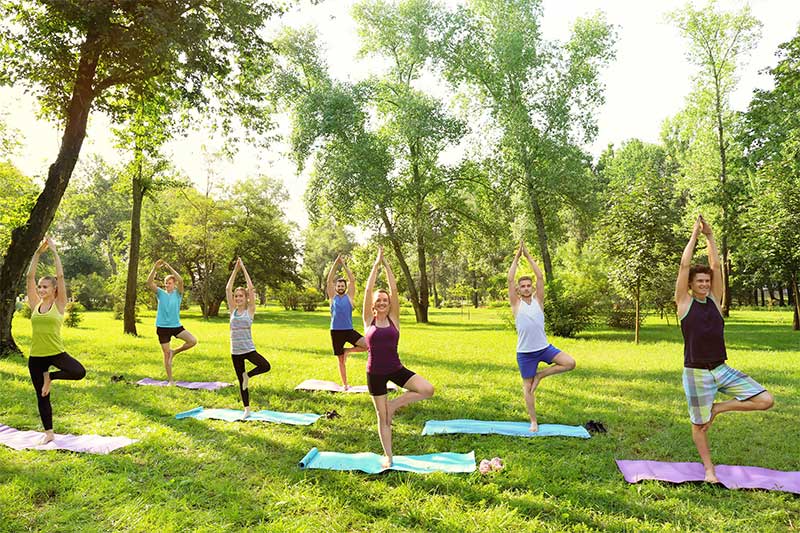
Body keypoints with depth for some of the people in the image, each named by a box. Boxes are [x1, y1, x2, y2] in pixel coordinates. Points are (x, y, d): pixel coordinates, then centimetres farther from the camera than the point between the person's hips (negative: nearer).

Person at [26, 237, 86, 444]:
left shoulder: (59, 305, -4)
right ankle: (48, 433, 24)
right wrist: (37, 253, -4)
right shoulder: (35, 305, 4)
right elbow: (30, 276, 0)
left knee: (79, 372, -28)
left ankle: (50, 377, 3)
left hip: (56, 352, -3)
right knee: (41, 396, 10)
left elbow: (60, 276, -10)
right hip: (35, 356, 3)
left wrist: (54, 251, -9)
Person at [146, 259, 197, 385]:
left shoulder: (178, 293, 0)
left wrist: (170, 268, -24)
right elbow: (149, 282, -13)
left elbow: (181, 280, -20)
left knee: (193, 341, -19)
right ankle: (170, 380, 16)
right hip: (162, 327, 0)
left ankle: (174, 352, 6)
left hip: (176, 326, 0)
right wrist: (155, 268, -27)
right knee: (166, 353, 5)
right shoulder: (161, 293, 3)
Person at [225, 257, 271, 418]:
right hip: (235, 351, 3)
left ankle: (248, 375, 5)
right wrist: (235, 270, -4)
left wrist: (243, 269, -7)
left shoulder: (250, 310, -3)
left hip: (248, 349, -3)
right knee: (241, 381, 9)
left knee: (266, 366, -24)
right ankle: (247, 410, 21)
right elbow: (228, 289, -2)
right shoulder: (233, 310, 4)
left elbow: (251, 288, -10)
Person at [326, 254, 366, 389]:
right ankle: (345, 384, 21)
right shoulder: (333, 297, 5)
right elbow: (329, 280, -5)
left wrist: (344, 264, -6)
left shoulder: (349, 296, 4)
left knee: (367, 345, -20)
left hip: (349, 330, 0)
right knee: (341, 360, 7)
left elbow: (352, 280, -4)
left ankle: (347, 351, 4)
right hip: (336, 331, 0)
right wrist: (335, 263, -9)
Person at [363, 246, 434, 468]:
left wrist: (387, 265, -3)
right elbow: (368, 290, -8)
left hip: (396, 369, 1)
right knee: (382, 417, 8)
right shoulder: (369, 321, -1)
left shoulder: (393, 319, 1)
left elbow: (394, 289, -5)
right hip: (375, 373, -1)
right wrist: (376, 264, -4)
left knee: (427, 390, -18)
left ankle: (394, 404, 3)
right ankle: (387, 455, 26)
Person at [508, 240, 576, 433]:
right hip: (525, 352, -2)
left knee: (570, 363, -15)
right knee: (527, 386, 5)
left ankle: (540, 375, 5)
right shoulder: (516, 304, -3)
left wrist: (528, 256, -7)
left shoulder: (538, 300, 1)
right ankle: (533, 422, 20)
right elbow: (510, 279, -12)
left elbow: (540, 277, -6)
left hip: (544, 347, 2)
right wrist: (517, 257, -10)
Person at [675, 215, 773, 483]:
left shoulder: (714, 300, 6)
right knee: (699, 425, 5)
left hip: (721, 369, 4)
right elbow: (684, 266, -9)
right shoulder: (684, 302, -4)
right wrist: (695, 235, -3)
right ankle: (709, 469, 27)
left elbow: (716, 266, 1)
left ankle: (717, 408, 11)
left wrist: (710, 236, 0)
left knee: (765, 400, -10)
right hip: (696, 373, -4)